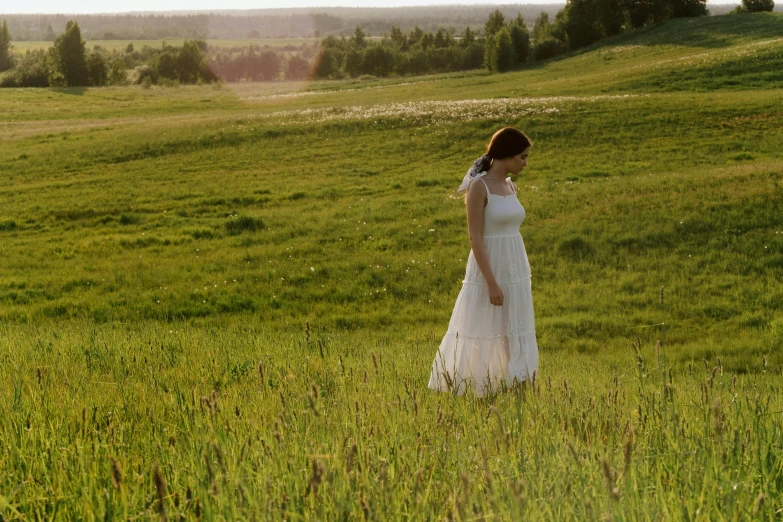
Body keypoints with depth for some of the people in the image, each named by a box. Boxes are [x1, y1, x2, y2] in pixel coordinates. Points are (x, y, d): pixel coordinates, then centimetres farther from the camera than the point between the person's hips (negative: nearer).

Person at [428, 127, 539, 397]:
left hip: (515, 270, 8)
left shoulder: (510, 186, 10)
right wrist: (492, 282, -22)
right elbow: (475, 238, -17)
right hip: (488, 271, -8)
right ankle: (457, 393, 13)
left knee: (514, 339, 9)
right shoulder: (478, 186, -14)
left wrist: (522, 278, 16)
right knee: (479, 337, 1)